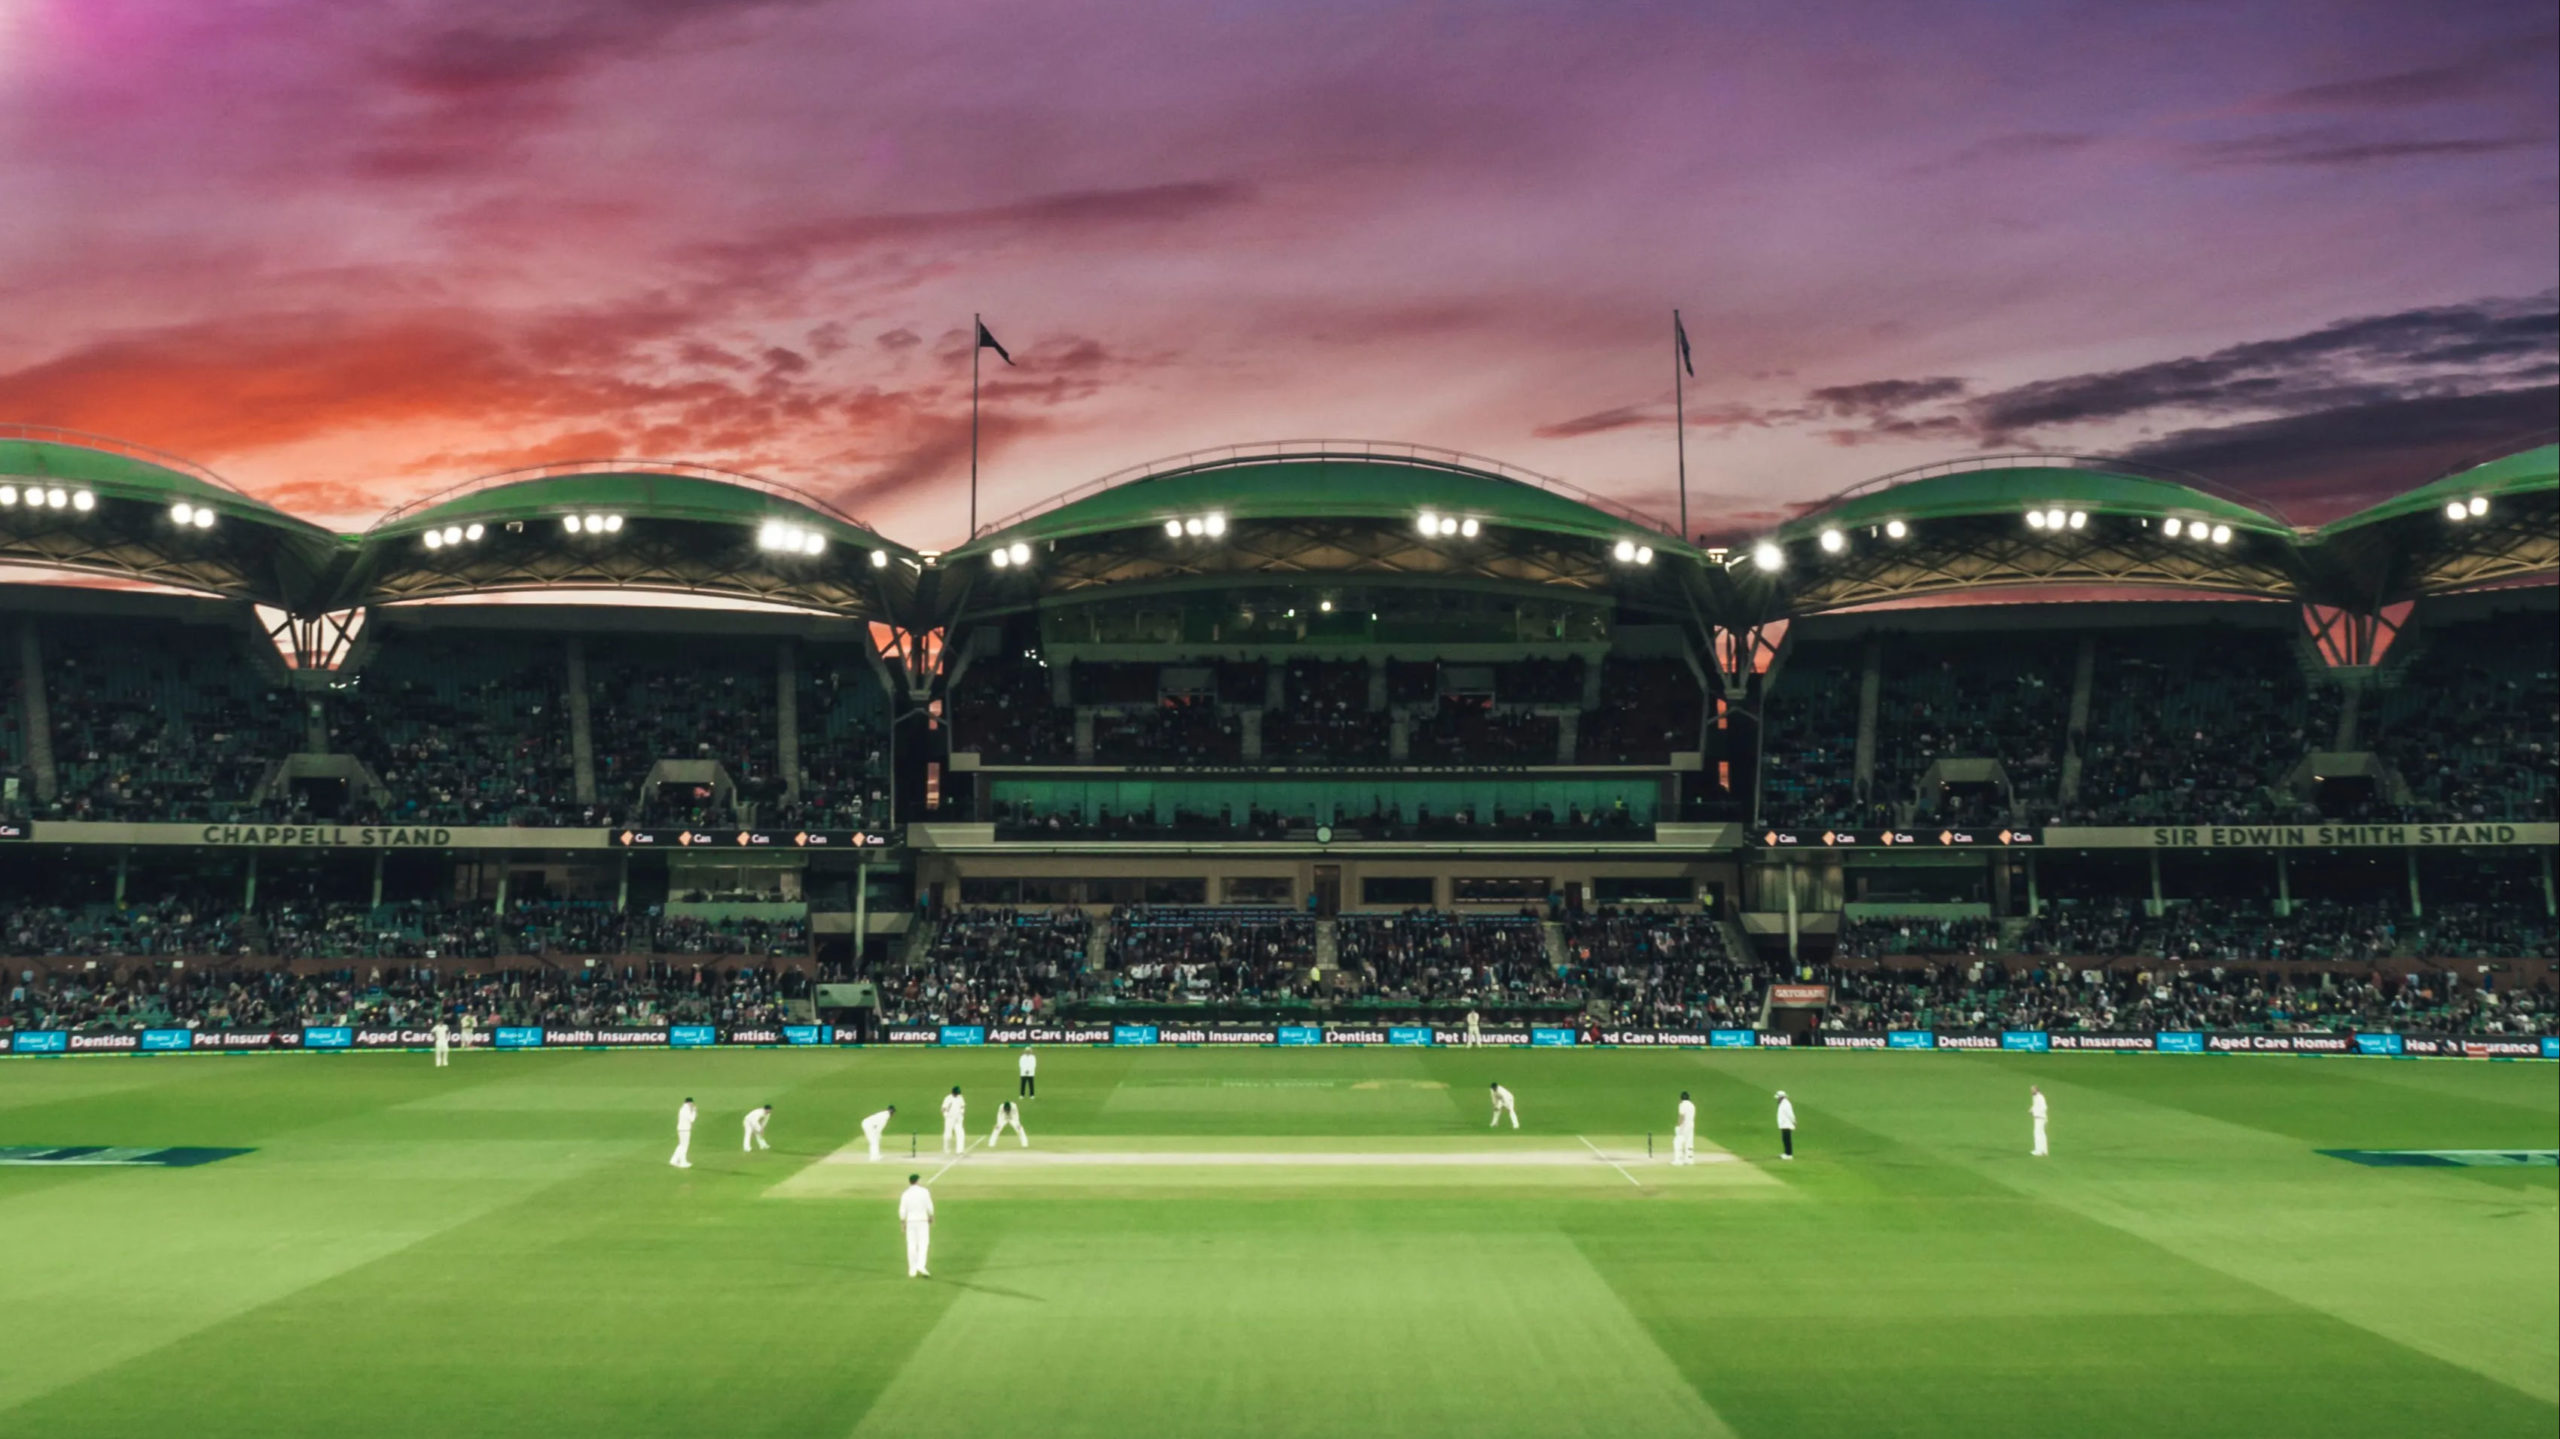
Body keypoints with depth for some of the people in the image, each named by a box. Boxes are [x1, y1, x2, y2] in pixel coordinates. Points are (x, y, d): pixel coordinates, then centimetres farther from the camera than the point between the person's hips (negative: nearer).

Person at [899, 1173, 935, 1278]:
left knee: (911, 1245, 7)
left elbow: (902, 1211, -4)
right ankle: (921, 1265, -19)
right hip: (922, 1221, -2)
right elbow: (929, 1207, -7)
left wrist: (902, 1223, 7)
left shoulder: (905, 1194, -1)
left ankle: (912, 1270, 8)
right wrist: (931, 1217, 9)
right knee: (923, 1244, 0)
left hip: (910, 1222, 2)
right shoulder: (925, 1191, -6)